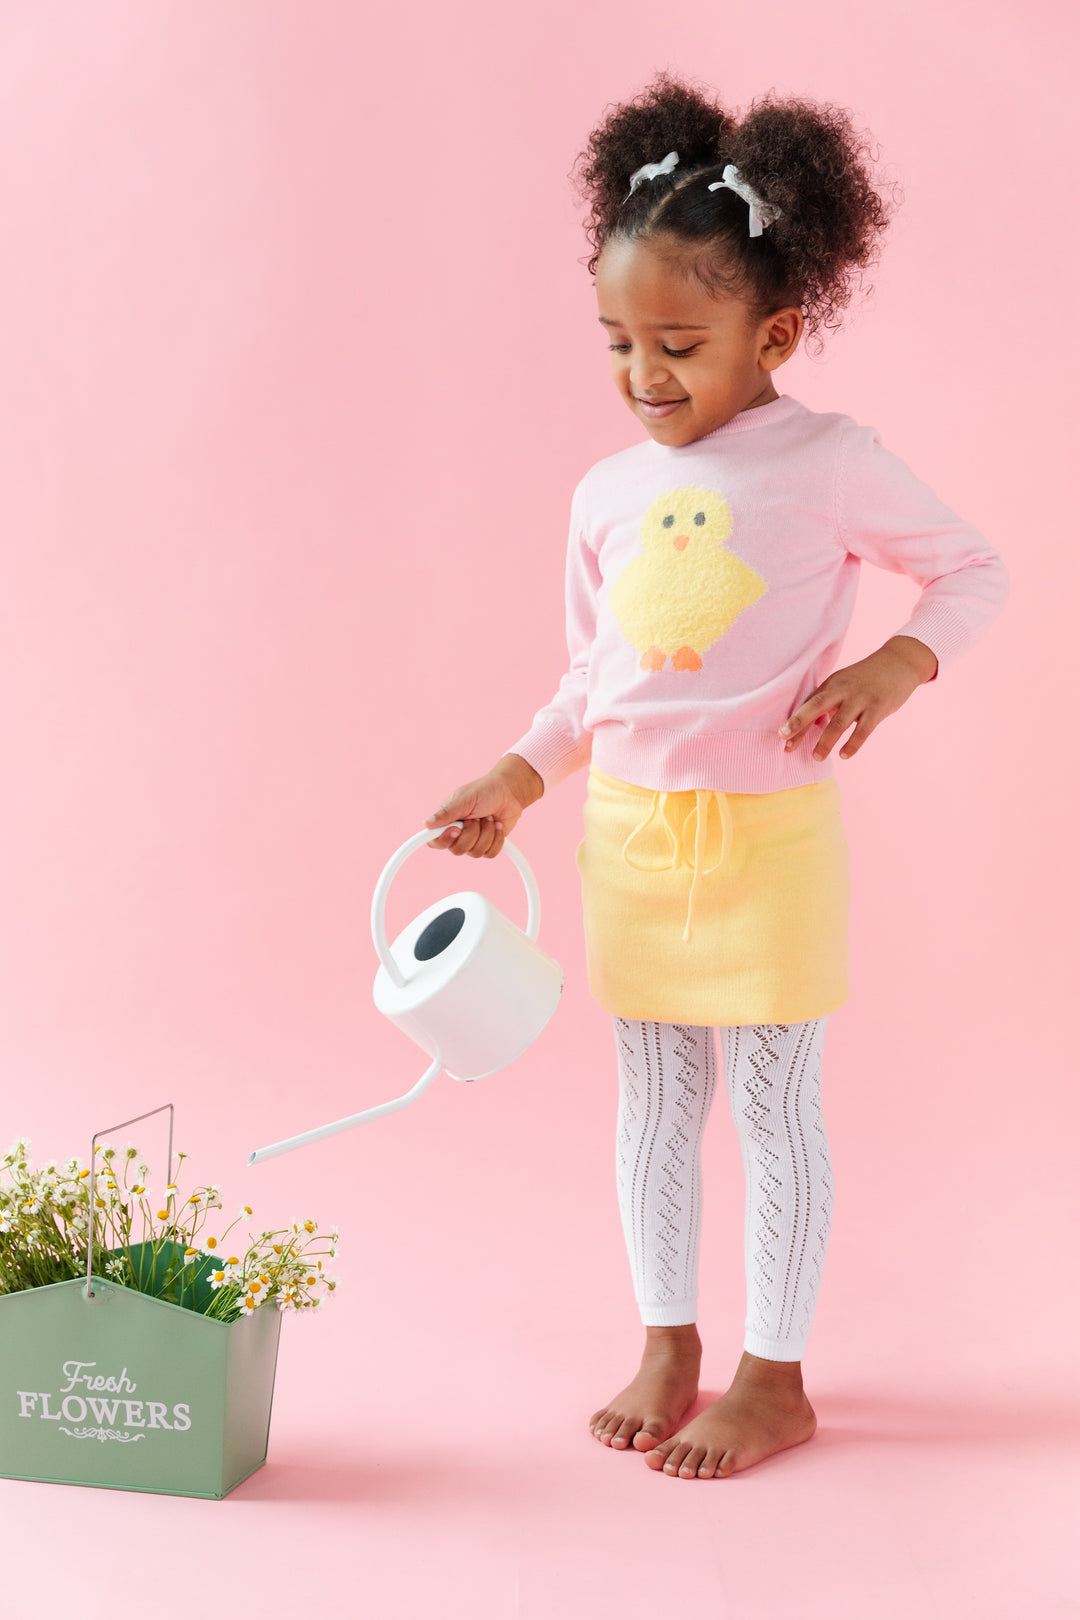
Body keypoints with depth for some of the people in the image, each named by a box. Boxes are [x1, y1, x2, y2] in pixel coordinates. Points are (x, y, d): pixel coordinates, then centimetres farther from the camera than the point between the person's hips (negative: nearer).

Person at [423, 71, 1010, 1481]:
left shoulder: (832, 463, -8)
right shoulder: (606, 494, 5)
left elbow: (973, 569, 1)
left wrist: (895, 666, -15)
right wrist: (518, 778, 6)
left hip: (769, 832, -4)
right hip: (628, 830, 5)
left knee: (772, 1103, 4)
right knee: (654, 1096, 13)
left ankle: (776, 1378, 20)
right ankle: (667, 1346, 29)